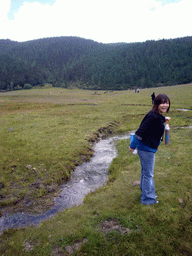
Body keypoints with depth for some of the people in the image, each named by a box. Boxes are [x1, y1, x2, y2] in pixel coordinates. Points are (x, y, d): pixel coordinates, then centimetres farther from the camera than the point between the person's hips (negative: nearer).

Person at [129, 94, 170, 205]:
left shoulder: (158, 115, 5)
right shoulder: (153, 117, -25)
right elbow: (140, 131, -26)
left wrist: (163, 119, 35)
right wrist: (133, 146, -22)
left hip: (149, 148, 10)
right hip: (147, 149, -10)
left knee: (146, 171, 25)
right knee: (148, 174, 5)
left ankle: (145, 191, 45)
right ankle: (148, 199, 21)